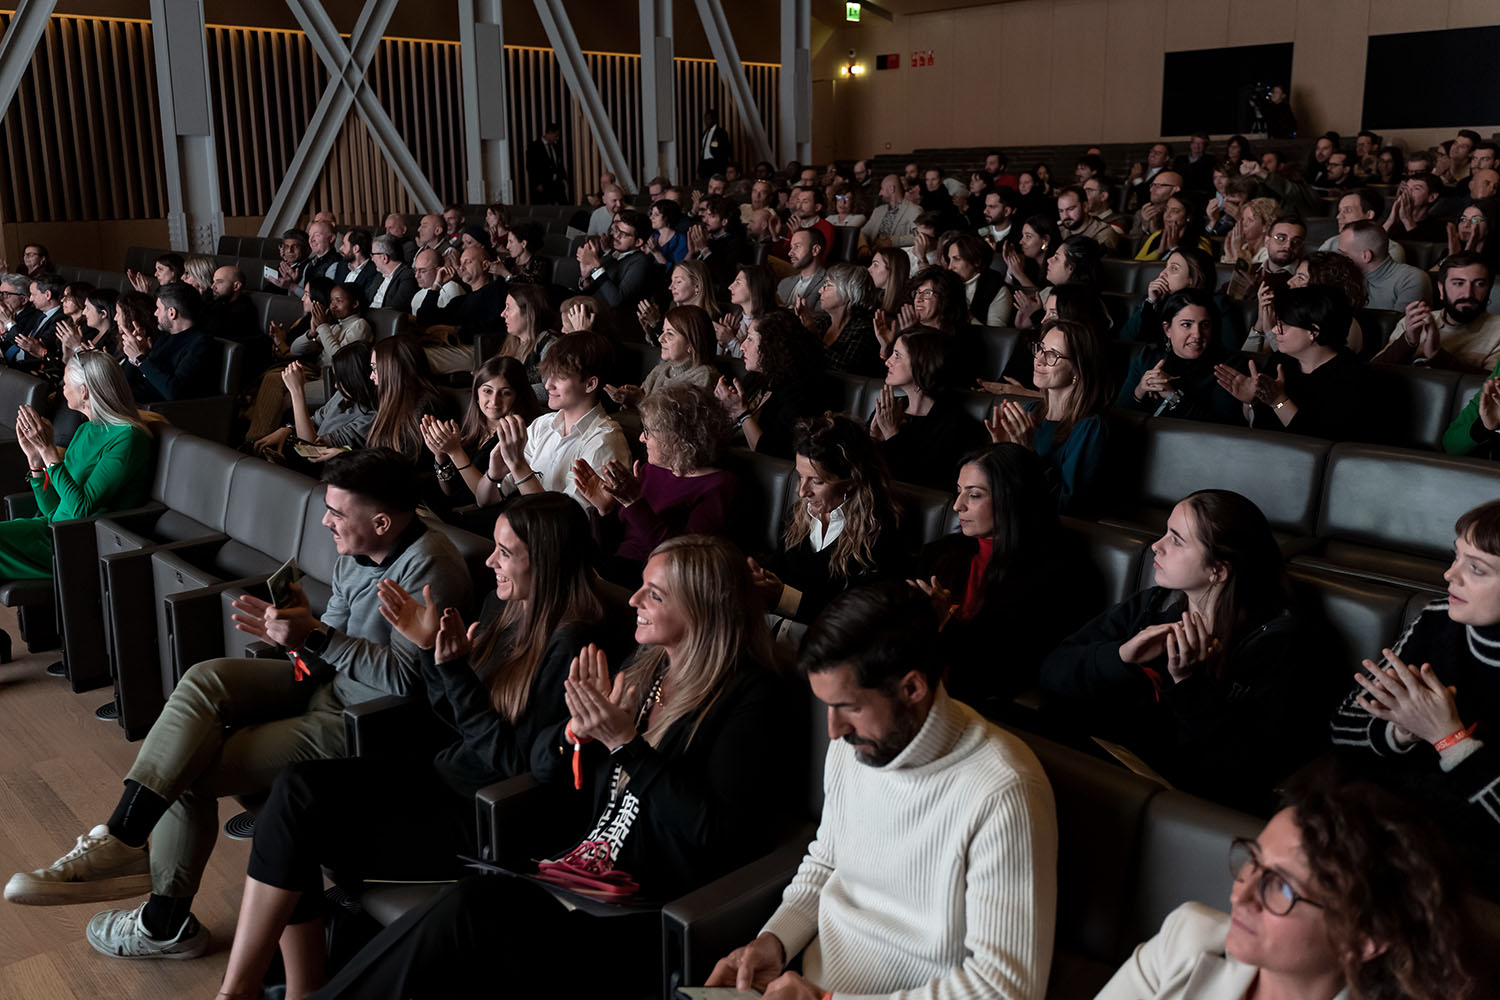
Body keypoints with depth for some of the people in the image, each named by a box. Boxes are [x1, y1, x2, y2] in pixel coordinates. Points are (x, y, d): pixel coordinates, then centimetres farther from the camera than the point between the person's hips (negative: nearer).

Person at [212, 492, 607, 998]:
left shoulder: (571, 646, -18)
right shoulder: (511, 613, 8)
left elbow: (519, 762, -19)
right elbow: (454, 724, 13)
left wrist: (454, 668, -22)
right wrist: (429, 647, -3)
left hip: (486, 821, -8)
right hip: (442, 778, 9)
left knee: (296, 804, -15)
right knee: (296, 784, -11)